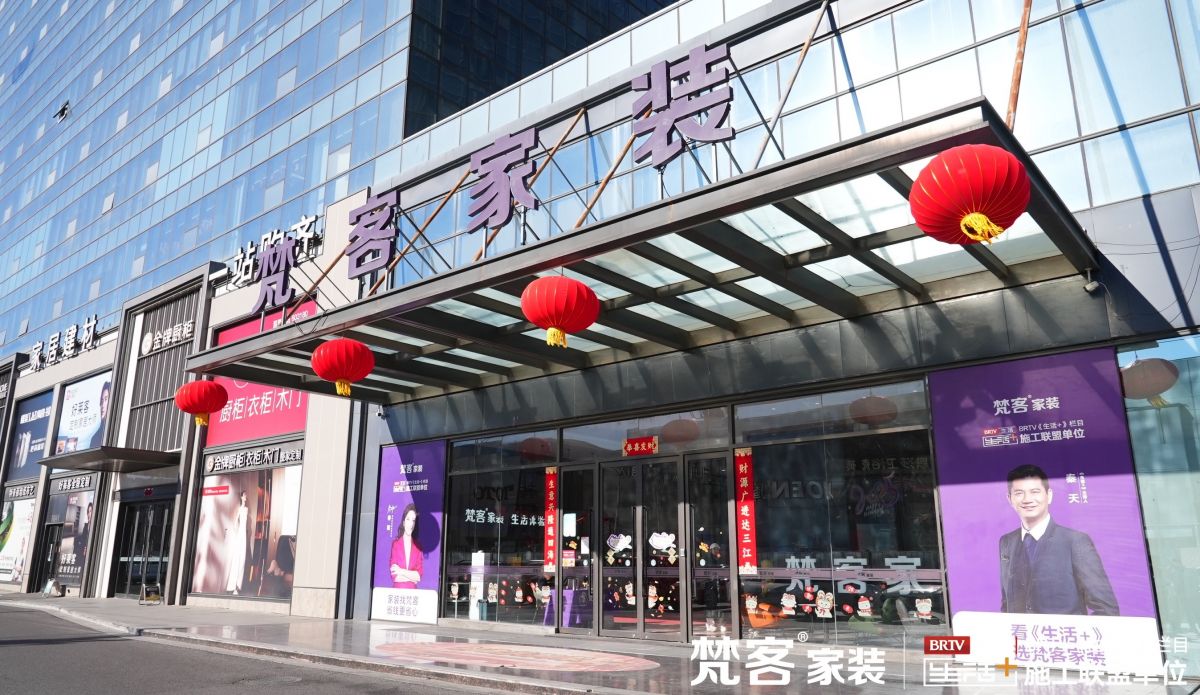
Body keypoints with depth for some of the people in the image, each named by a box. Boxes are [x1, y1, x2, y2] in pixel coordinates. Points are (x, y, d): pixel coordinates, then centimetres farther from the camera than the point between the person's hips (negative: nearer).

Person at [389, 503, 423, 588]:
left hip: (413, 590, 1)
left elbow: (419, 576, 1)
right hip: (397, 590, -1)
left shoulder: (417, 546, 6)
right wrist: (412, 576, -4)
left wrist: (401, 571, -7)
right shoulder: (395, 544, 2)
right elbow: (394, 576, -2)